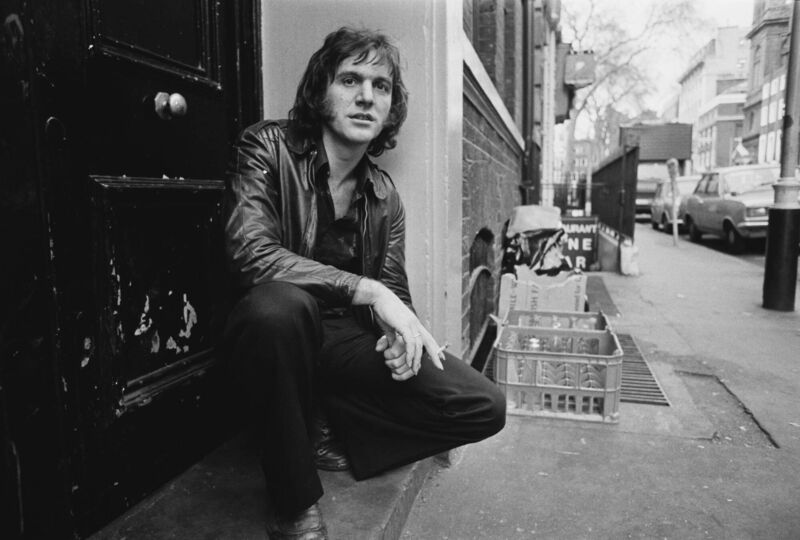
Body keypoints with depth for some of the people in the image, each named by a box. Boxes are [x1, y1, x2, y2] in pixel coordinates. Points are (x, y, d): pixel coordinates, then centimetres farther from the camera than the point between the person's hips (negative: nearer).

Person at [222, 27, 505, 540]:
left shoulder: (385, 195, 6)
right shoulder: (267, 146, -9)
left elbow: (395, 291, 7)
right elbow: (250, 252, -24)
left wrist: (400, 331, -17)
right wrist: (368, 291, -29)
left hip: (348, 341, 4)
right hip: (279, 328, -3)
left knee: (485, 407, -8)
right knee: (278, 303, -41)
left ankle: (324, 436, 5)